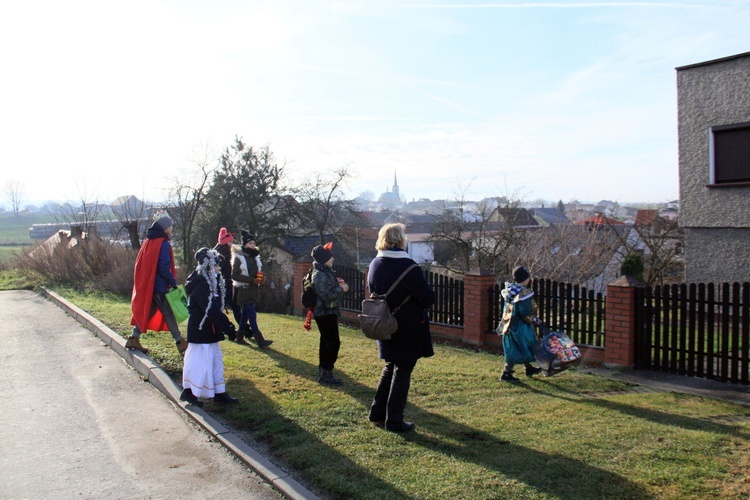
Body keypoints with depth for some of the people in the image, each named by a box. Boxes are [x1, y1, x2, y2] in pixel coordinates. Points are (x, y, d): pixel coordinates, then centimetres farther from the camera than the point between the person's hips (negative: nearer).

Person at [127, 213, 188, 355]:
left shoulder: (148, 242, 11)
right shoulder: (163, 244, -14)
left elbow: (140, 265, 16)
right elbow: (164, 268, -20)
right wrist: (173, 282, -13)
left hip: (146, 285, 8)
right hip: (159, 286, -8)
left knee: (146, 311, 15)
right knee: (169, 313, -1)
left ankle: (134, 339, 14)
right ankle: (180, 342, 6)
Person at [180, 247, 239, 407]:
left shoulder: (212, 283, 10)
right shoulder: (201, 285, -21)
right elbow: (211, 310, -26)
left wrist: (226, 324, 8)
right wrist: (227, 326, -24)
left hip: (210, 330, 10)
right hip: (200, 330, -10)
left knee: (216, 360, 12)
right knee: (200, 361, -2)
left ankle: (219, 393, 19)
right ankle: (188, 391, 13)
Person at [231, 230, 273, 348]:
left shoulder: (255, 257, 12)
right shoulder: (239, 258, -10)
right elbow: (234, 275, -16)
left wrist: (260, 278, -1)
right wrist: (252, 280, -22)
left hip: (253, 290, 7)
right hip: (243, 290, -7)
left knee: (245, 314, 14)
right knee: (252, 315, -11)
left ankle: (240, 337, 25)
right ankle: (260, 341, -12)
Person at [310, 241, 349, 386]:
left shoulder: (325, 272, 12)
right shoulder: (320, 275, -20)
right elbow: (326, 295, -26)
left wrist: (336, 284, 9)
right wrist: (341, 289, -17)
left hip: (327, 313, 11)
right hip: (325, 313, -11)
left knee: (327, 342, 17)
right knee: (333, 342, -9)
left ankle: (323, 371, 26)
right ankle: (326, 374, -4)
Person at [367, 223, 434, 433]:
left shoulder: (375, 264, 1)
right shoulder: (408, 267, -21)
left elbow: (371, 291, 15)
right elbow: (428, 298, -17)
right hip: (408, 330, -7)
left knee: (390, 368, 22)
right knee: (402, 372, 5)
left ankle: (377, 412, 29)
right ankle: (394, 420, 12)